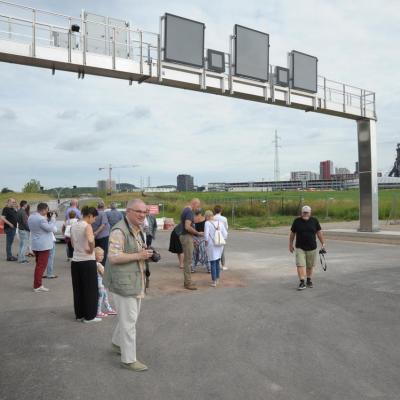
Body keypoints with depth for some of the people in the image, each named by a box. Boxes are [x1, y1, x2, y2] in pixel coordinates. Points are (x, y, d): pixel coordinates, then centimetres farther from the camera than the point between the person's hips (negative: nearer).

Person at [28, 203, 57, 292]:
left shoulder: (30, 217, 7)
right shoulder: (41, 219, -22)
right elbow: (50, 228, -17)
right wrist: (52, 218, -8)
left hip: (35, 245, 9)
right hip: (43, 245, -9)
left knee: (39, 264, 19)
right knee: (41, 266, -2)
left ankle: (37, 284, 25)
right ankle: (37, 286, 2)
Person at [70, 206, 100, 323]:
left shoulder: (73, 226, 8)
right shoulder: (87, 226, -15)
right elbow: (90, 241, -34)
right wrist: (92, 250, -18)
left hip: (75, 261, 7)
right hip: (88, 261, -7)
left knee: (78, 289, 15)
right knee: (90, 290, 5)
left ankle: (79, 314, 24)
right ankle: (89, 316, 12)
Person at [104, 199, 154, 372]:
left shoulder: (138, 230, 12)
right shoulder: (119, 231, -20)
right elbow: (113, 257, -25)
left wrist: (146, 253, 4)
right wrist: (139, 255, -24)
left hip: (136, 280, 10)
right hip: (123, 281, -10)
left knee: (131, 316, 22)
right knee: (128, 320, 0)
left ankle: (117, 342, 44)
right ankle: (128, 359, 13)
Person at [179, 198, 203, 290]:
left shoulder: (185, 210, 15)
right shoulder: (189, 212, -16)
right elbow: (187, 227, -26)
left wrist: (195, 233, 19)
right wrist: (198, 233, -15)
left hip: (185, 236, 10)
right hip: (187, 237, -10)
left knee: (187, 259, 14)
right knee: (188, 260, -5)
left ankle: (187, 281, 21)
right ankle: (188, 283, 0)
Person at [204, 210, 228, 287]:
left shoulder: (207, 223, -10)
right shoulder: (220, 223, 5)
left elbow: (206, 234, -16)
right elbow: (225, 234, 5)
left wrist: (206, 242, -3)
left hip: (212, 245, -5)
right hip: (220, 245, 5)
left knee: (212, 263, 1)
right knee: (217, 262, 18)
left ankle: (214, 282, 1)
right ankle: (217, 279, 26)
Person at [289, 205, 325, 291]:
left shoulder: (314, 221, 2)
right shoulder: (297, 221, -2)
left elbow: (319, 232, 8)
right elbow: (292, 234, 6)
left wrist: (322, 243, 6)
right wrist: (290, 245, 8)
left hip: (312, 248, 2)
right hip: (300, 248, -1)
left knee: (310, 266, 12)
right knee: (300, 265, -11)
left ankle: (309, 280, 30)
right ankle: (302, 283, -9)